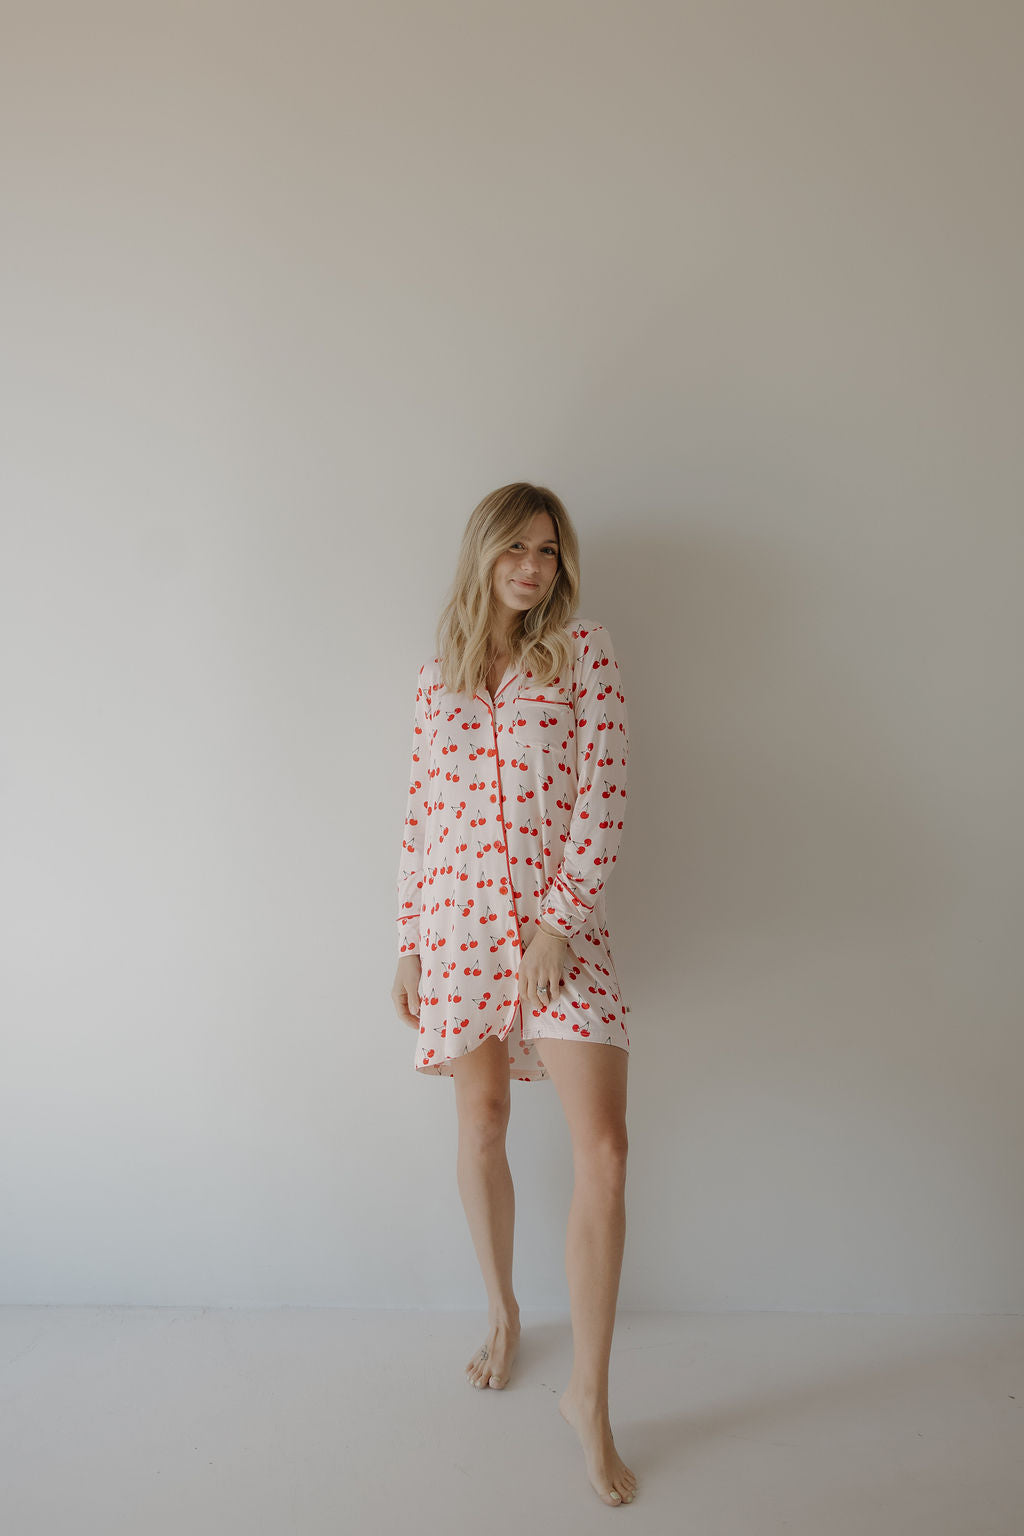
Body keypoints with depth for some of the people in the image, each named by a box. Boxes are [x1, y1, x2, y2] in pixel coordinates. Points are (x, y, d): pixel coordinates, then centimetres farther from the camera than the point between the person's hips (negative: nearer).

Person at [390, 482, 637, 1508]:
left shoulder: (584, 651, 1)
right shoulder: (438, 677, 9)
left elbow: (602, 792, -6)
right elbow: (422, 811, 10)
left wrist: (559, 920, -13)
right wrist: (408, 944, 8)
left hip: (559, 919, -2)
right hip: (458, 916, 3)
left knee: (603, 1148, -8)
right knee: (481, 1124, 14)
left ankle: (588, 1397, 8)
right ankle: (501, 1311, 39)